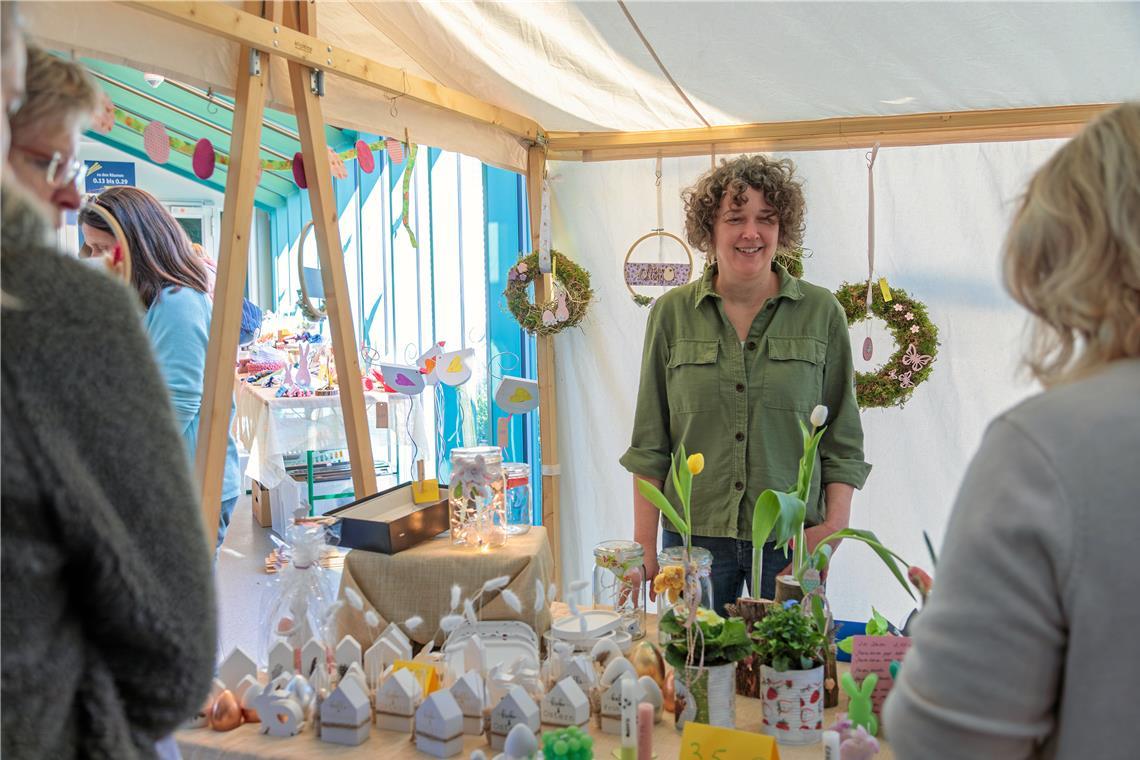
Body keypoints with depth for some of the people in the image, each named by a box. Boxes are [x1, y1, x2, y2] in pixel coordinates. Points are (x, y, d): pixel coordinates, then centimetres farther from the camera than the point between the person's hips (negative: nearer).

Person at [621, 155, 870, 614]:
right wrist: (645, 547, 0)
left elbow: (843, 440, 4)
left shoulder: (822, 313, 1)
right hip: (693, 535, 1)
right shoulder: (672, 313, 2)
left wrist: (835, 526, -7)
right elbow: (650, 446, 4)